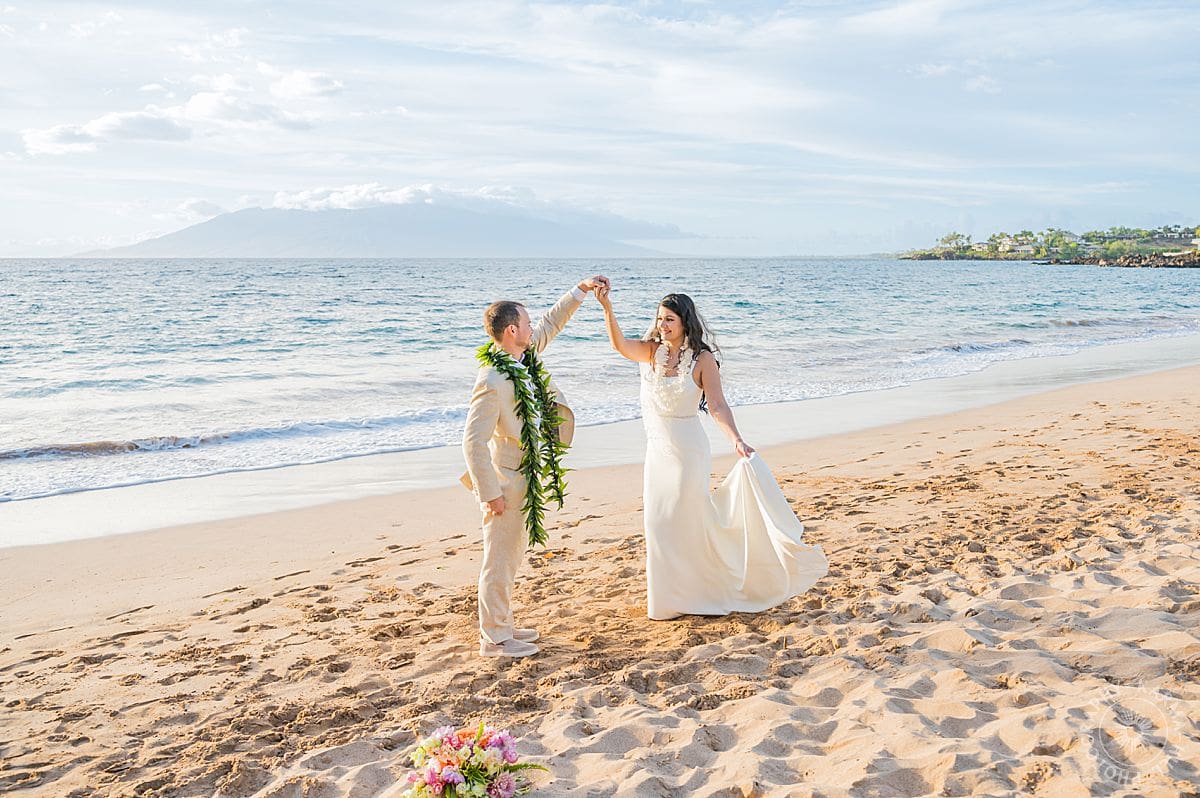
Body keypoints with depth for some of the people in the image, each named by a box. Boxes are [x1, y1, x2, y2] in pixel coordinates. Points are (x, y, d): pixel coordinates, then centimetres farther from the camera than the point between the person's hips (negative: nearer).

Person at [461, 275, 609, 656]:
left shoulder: (524, 356, 0)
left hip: (526, 480, 10)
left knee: (511, 556, 19)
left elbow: (550, 324, 19)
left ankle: (502, 624, 33)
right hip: (507, 484, -10)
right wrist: (490, 494, -23)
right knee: (500, 560, 2)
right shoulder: (492, 382, -26)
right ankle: (494, 638, 15)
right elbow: (473, 441, -26)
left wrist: (581, 290, 15)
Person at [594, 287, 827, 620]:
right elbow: (619, 344, -17)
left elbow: (717, 405, -15)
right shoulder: (651, 352, 0)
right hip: (657, 449, 5)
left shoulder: (702, 359, -11)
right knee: (657, 522, 14)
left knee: (684, 520, 4)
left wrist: (736, 439, -28)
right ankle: (668, 597, 31)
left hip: (687, 450, -5)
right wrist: (607, 308, -32)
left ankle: (689, 595, 22)